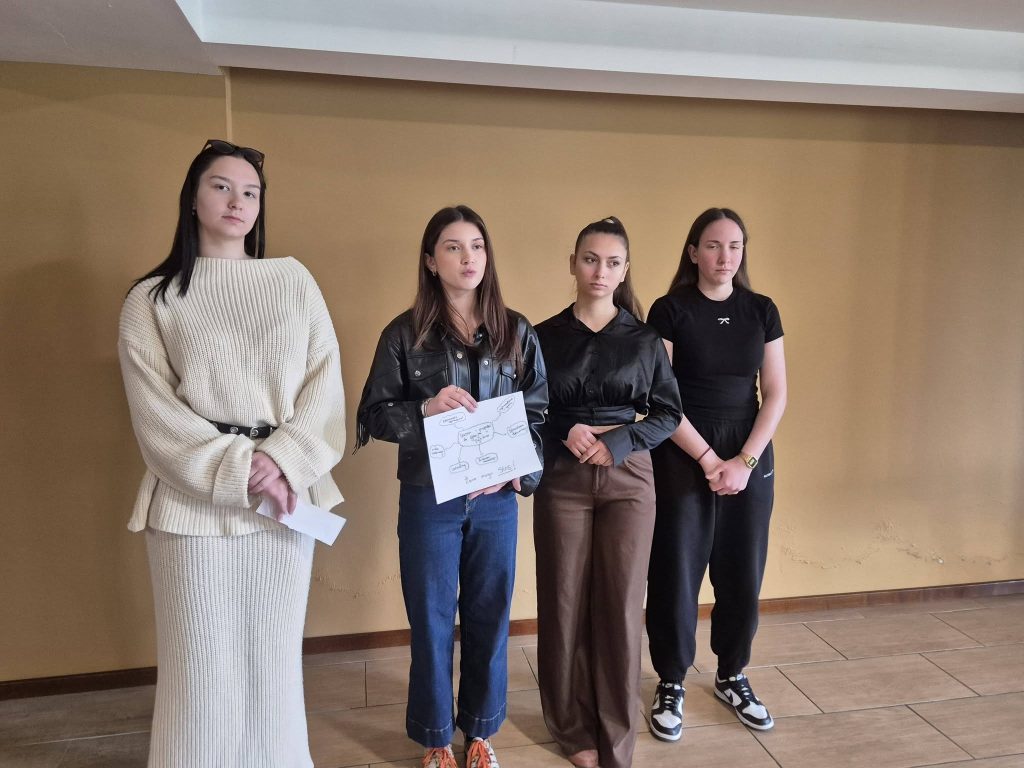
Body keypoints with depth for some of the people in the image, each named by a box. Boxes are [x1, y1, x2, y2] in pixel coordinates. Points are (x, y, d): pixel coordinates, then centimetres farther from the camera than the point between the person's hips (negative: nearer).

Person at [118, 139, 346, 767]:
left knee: (276, 659, 11)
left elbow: (325, 382, 1)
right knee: (201, 665, 6)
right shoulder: (151, 300, 4)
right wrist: (240, 470, -15)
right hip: (193, 503, -1)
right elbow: (157, 415, -4)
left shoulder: (294, 280, 9)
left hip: (287, 496, 2)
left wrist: (282, 461, -12)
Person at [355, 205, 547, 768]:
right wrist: (425, 409, -20)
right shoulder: (404, 334, -3)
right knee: (432, 621, 10)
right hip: (429, 499, -2)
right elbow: (373, 414, -2)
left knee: (489, 617, 13)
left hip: (496, 499, 2)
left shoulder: (517, 333, 2)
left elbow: (539, 413, 4)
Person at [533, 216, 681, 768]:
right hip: (562, 480, 0)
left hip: (627, 478, 1)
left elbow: (669, 412, 5)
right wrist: (565, 433, -14)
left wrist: (620, 443, -10)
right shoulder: (544, 336, 2)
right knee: (566, 604, 5)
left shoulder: (644, 339, 4)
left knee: (621, 606, 3)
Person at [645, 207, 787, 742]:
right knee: (676, 571, 3)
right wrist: (709, 459, -12)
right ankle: (671, 684, 21)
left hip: (750, 456, 4)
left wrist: (745, 461, -9)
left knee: (742, 572, 11)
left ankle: (732, 677, 31)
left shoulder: (761, 311, 6)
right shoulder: (670, 310, -5)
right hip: (681, 457, -3)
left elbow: (776, 395, 2)